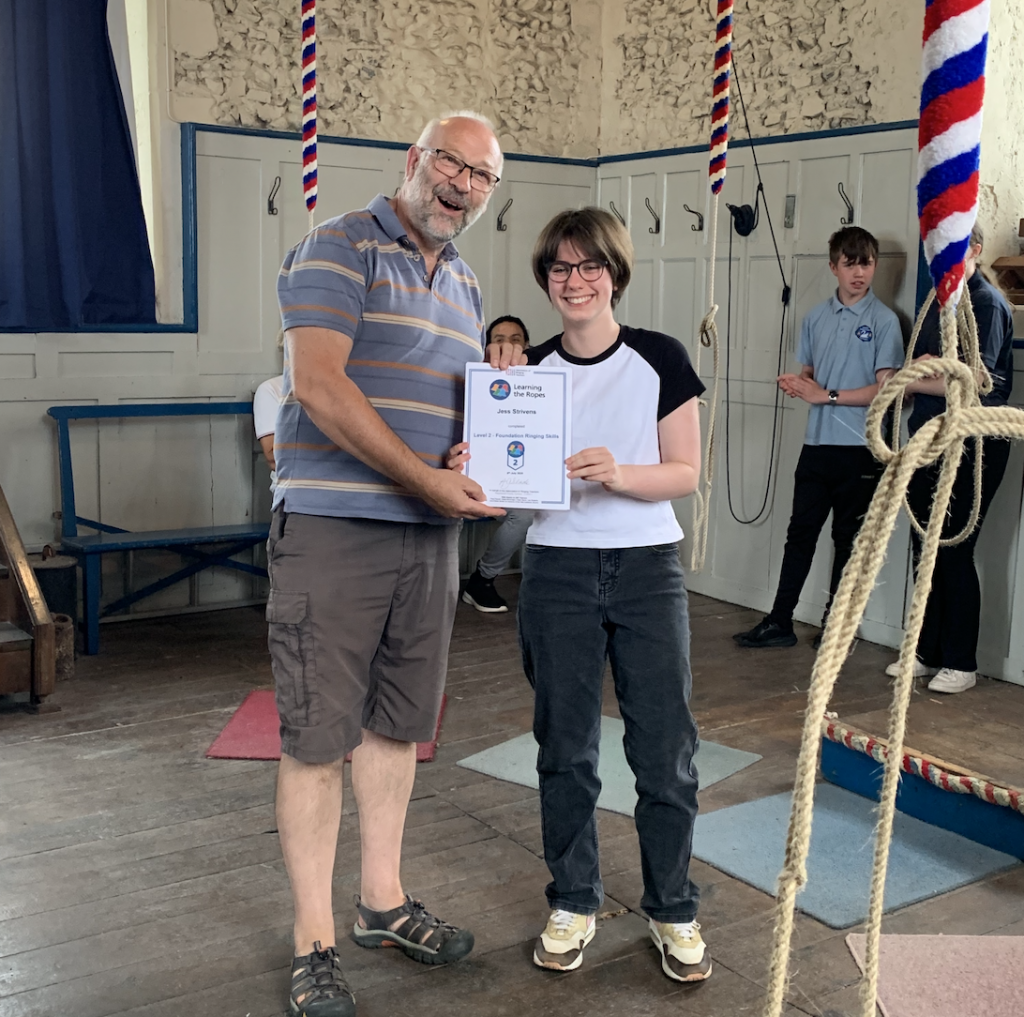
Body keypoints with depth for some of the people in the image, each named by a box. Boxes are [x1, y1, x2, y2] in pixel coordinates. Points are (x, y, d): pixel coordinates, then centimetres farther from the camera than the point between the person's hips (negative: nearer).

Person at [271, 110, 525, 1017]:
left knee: (398, 724, 16)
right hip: (333, 526, -7)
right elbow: (318, 383, -18)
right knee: (318, 735, -1)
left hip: (431, 533, 8)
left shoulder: (466, 285, 18)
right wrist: (426, 479, -19)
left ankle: (384, 901, 31)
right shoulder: (342, 248, -6)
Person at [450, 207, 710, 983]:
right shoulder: (527, 370, 5)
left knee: (665, 748, 1)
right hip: (556, 569, 2)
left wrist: (617, 473, -22)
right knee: (566, 748, 9)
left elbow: (686, 473, -4)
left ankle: (674, 910, 20)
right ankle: (574, 903, 26)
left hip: (648, 568, -2)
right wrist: (476, 471, -15)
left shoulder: (661, 358, -2)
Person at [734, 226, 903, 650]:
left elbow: (886, 389, -11)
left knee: (848, 537, 8)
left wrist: (828, 396, -14)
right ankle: (780, 621, 14)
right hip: (817, 442, 4)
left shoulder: (884, 320, -7)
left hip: (860, 447, -4)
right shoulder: (816, 317, 9)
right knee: (800, 532, 7)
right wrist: (795, 385, -4)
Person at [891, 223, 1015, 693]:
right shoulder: (939, 303, 16)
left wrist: (911, 379, -12)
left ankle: (960, 663, 8)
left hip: (971, 447, -8)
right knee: (925, 549, 11)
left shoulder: (987, 304, -11)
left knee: (954, 553, -4)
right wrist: (919, 370, -3)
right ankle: (927, 653, 22)